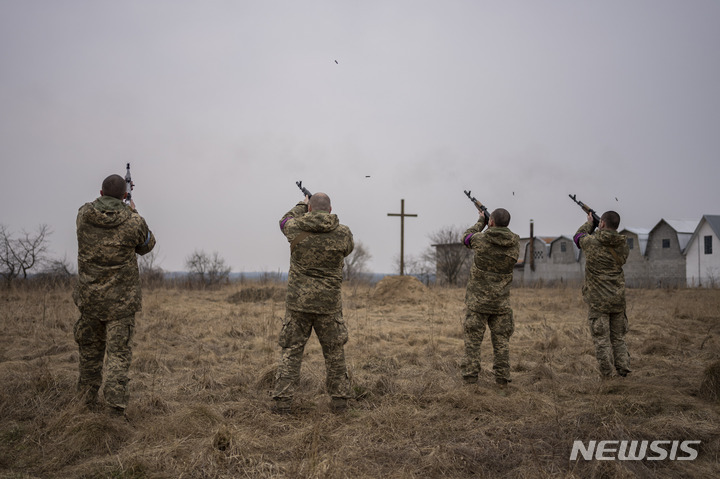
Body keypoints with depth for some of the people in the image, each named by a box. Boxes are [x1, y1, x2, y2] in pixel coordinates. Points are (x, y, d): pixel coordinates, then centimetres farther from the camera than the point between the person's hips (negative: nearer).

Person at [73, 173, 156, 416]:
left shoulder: (84, 214, -6)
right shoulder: (134, 222, -14)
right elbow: (147, 245, 6)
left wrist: (123, 212, 28)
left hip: (89, 296, 4)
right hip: (121, 300, -3)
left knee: (90, 350, 20)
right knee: (118, 352, 3)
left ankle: (89, 398, 32)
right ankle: (115, 403, -6)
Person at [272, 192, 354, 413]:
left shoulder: (297, 229, -6)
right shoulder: (342, 233, -5)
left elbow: (285, 221, 19)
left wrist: (302, 205, 35)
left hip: (298, 301, 0)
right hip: (328, 303, 0)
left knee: (291, 350, 8)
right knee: (334, 352, 13)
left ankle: (282, 401, 5)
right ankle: (339, 399, 17)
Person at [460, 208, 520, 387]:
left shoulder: (482, 239, -12)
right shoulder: (515, 242, -5)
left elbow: (466, 238, 11)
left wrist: (481, 222, 23)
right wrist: (493, 229, 23)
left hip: (478, 299, -2)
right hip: (501, 301, 2)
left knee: (473, 339, 6)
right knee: (501, 339, 10)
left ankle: (470, 376, 6)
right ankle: (502, 378, 11)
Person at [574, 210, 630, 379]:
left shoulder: (592, 242, -12)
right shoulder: (623, 245, -2)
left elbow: (578, 237, 10)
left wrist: (590, 223, 27)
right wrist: (600, 229, 20)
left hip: (598, 300, -4)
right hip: (617, 299, 4)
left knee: (601, 339, 1)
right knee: (618, 337, 17)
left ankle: (607, 376, 2)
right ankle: (623, 369, 17)